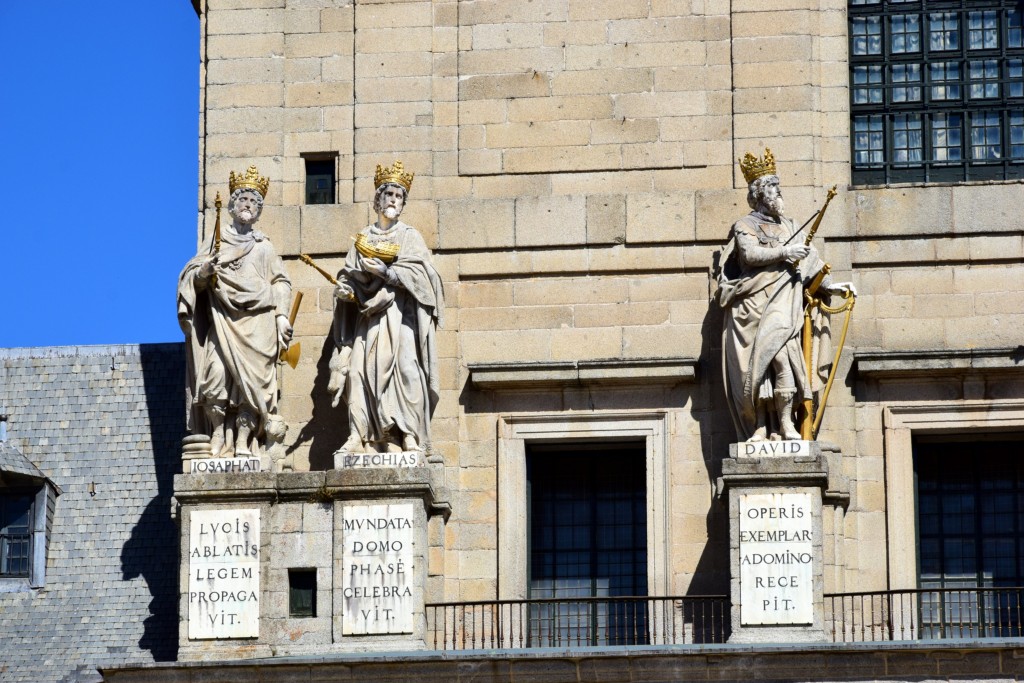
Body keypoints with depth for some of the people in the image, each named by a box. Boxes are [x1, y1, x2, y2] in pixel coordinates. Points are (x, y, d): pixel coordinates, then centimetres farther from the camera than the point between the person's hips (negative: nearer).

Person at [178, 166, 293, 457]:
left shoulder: (264, 247, 16)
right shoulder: (216, 242, 13)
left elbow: (281, 283, 12)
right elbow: (190, 277, 9)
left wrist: (282, 315, -1)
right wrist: (204, 272, -14)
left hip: (257, 325, 1)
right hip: (222, 321, -1)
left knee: (251, 380, -11)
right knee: (217, 376, -17)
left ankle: (244, 443, -10)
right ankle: (219, 441, -13)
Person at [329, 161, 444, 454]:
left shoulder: (410, 237, 8)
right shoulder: (363, 237, 17)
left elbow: (419, 274, -5)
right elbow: (349, 276, 14)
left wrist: (383, 270, -13)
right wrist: (345, 289, -7)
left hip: (399, 314, -3)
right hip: (368, 315, 3)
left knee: (403, 366, -17)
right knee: (361, 369, -10)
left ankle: (408, 435, -20)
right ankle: (361, 437, -14)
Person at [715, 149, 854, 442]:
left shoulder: (788, 227, 23)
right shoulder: (744, 226, 10)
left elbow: (807, 260, 20)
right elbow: (749, 254, -8)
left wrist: (828, 285, 8)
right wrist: (783, 253, -15)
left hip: (781, 302, 2)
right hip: (752, 304, -2)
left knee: (780, 353, -18)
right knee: (753, 364, -8)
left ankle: (784, 424, -19)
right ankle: (760, 426, -6)